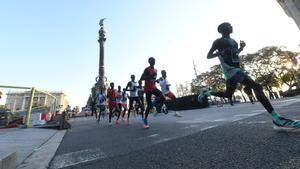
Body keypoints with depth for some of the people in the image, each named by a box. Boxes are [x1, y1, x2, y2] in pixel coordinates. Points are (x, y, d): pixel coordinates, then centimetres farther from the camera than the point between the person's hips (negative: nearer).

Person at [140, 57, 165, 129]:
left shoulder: (155, 70, 14)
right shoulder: (147, 69, -10)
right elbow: (141, 78, -21)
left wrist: (156, 80, 11)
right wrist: (150, 76, -28)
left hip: (154, 88, 6)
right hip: (148, 89, -6)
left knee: (162, 97, -19)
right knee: (149, 105, -3)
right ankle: (145, 120, 15)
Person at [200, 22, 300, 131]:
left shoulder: (233, 41, 23)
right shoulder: (219, 41, -2)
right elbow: (208, 56, -7)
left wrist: (241, 47, 16)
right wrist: (220, 52, -22)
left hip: (236, 69, 10)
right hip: (230, 70, -10)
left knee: (228, 95, 14)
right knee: (257, 87, -22)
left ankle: (207, 93, 24)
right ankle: (277, 120, -23)